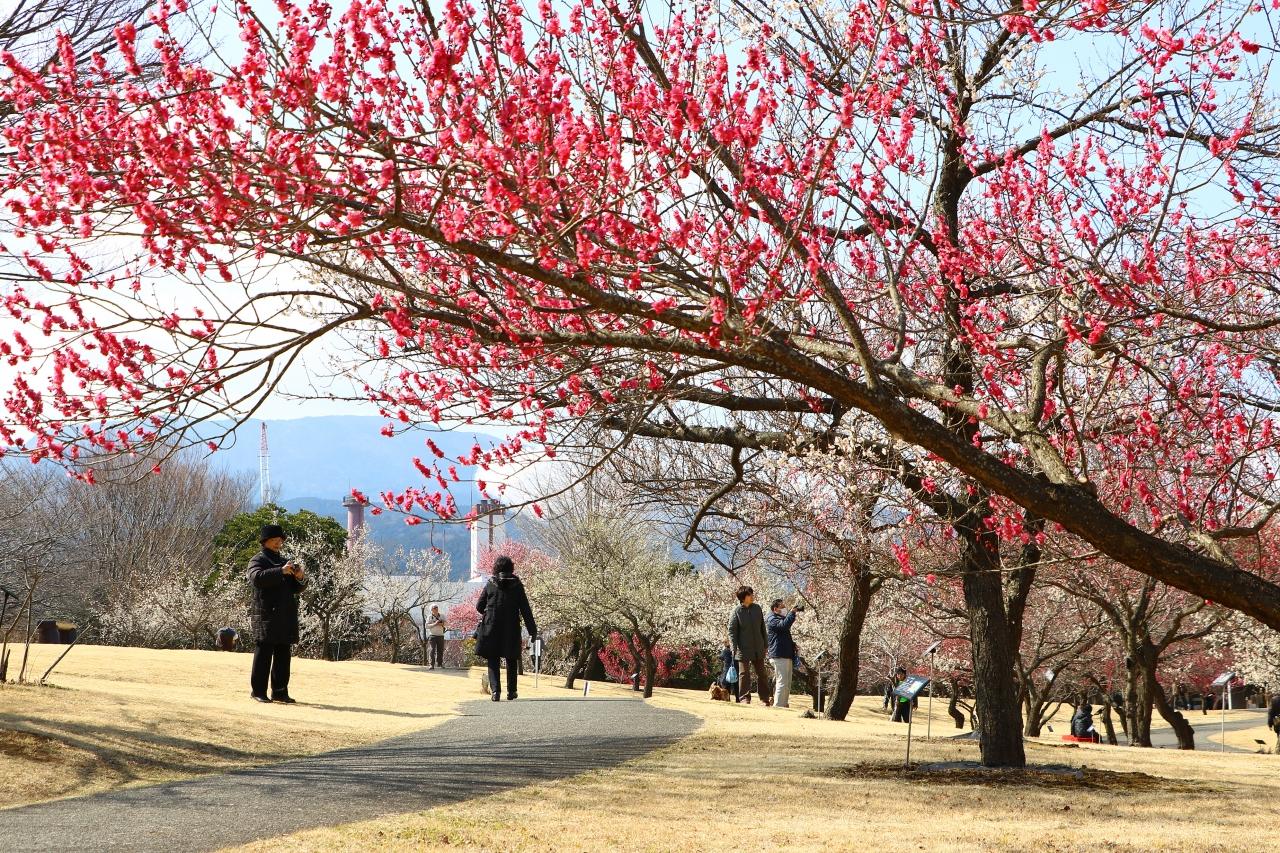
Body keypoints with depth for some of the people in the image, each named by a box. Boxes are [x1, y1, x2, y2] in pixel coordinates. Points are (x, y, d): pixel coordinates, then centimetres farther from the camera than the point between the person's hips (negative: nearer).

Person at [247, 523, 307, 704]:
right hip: (266, 615, -7)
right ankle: (258, 691, -1)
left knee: (283, 655, 6)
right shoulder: (258, 560, 1)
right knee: (264, 654, -6)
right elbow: (257, 577, -21)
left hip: (285, 617, 7)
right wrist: (281, 571, -28)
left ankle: (280, 691, 10)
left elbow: (297, 589, 22)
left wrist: (300, 578, 0)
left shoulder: (284, 561, 22)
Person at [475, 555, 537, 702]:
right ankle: (511, 691, 16)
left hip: (491, 628, 0)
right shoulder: (517, 585, -1)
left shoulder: (490, 584, 1)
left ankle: (495, 690, -13)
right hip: (511, 629, 0)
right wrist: (532, 630, 1)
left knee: (493, 661, 3)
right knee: (511, 660, 15)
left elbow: (479, 606, 6)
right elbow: (525, 609, -2)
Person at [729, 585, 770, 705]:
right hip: (744, 649, -4)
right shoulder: (737, 611, -9)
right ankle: (744, 698, 5)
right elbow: (732, 631, -8)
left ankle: (764, 699, 17)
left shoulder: (757, 608, 4)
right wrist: (735, 648, -14)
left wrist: (766, 644, 12)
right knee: (744, 674, 0)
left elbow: (762, 628, 12)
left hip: (758, 648, 5)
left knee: (761, 674, 9)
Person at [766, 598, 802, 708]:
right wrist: (792, 612, -19)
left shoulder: (780, 618, 24)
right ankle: (778, 705, -14)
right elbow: (784, 625, -26)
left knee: (787, 682, 12)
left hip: (786, 655, 10)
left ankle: (784, 703, 17)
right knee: (782, 681, -13)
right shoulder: (772, 619, -9)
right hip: (779, 655, -10)